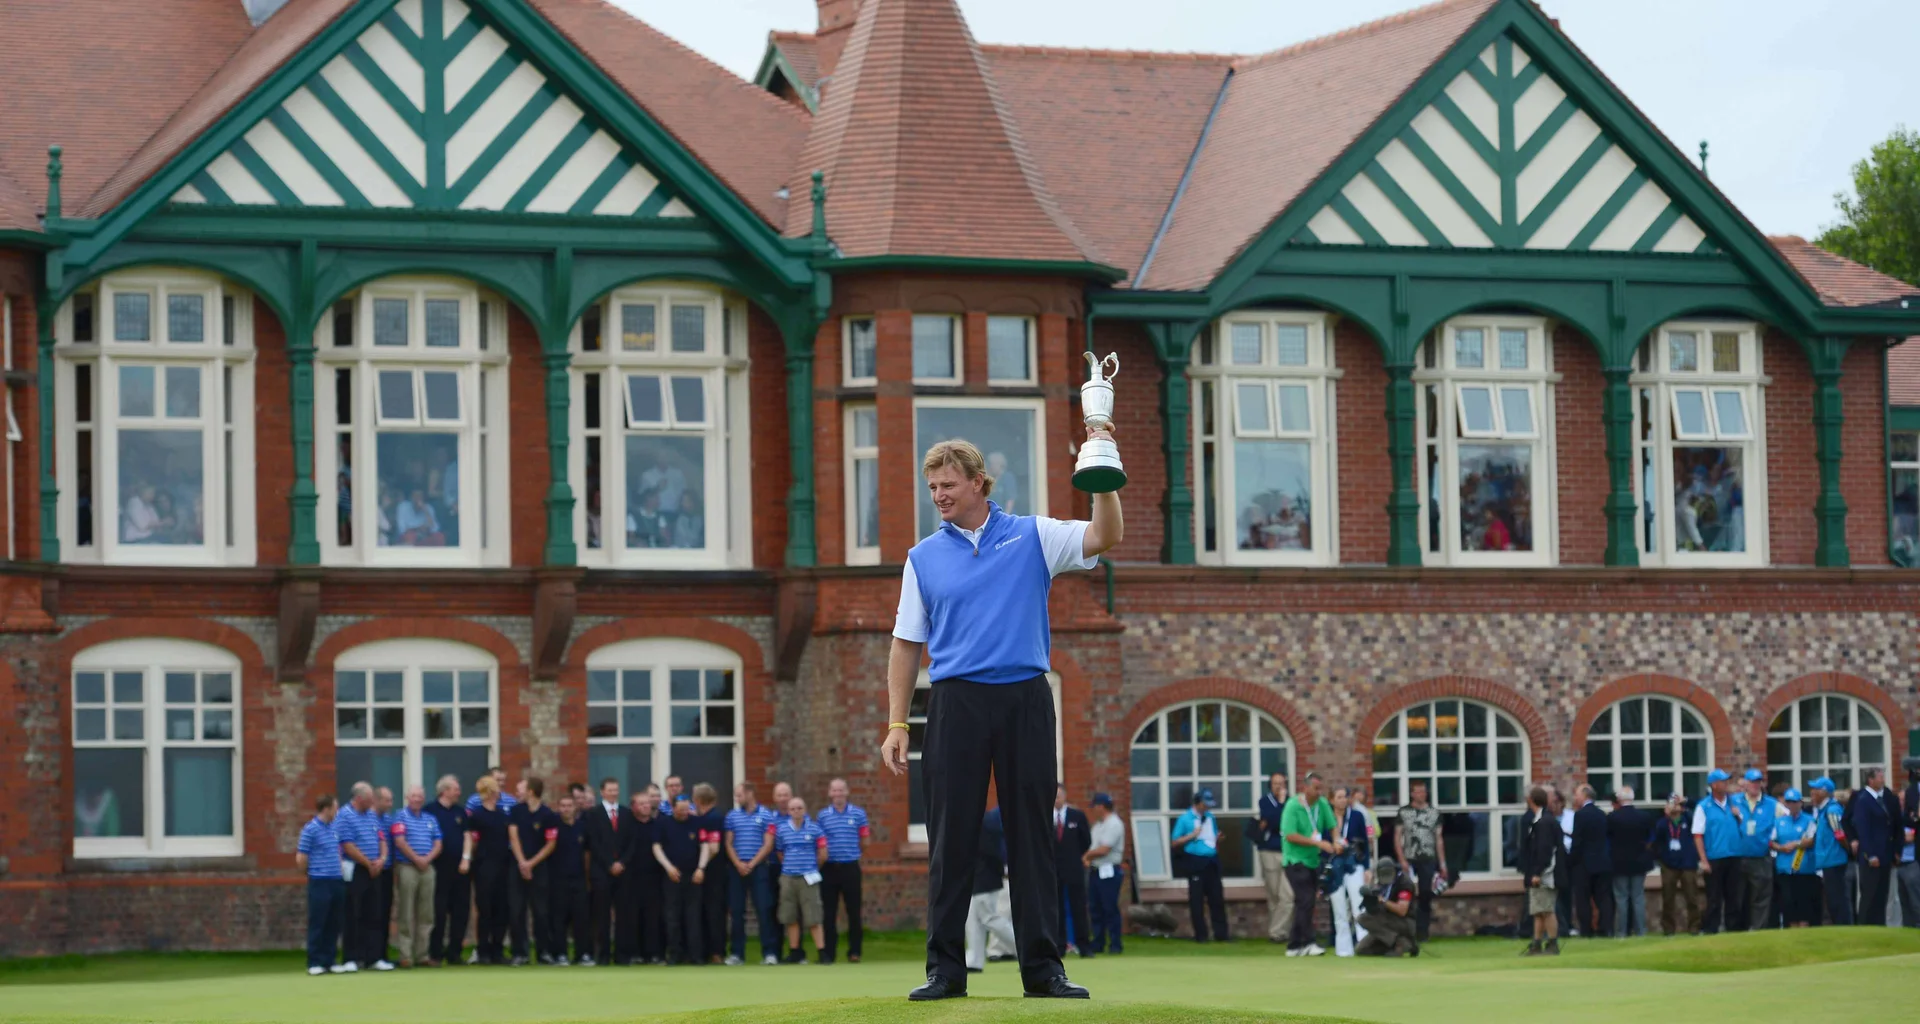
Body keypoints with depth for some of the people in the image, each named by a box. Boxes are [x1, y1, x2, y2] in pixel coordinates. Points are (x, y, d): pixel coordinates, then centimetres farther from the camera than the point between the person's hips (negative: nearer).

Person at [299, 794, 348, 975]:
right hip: (319, 883, -6)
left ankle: (329, 960, 15)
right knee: (317, 924, -1)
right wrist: (312, 873, 5)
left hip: (337, 882, 6)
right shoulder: (310, 829, -9)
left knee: (333, 924, 8)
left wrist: (340, 869, 10)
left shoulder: (335, 828, 11)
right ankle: (314, 963, 4)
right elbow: (301, 858, -7)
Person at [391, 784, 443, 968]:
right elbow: (400, 842, -9)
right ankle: (406, 955, -3)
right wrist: (416, 859, -11)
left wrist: (427, 858, -7)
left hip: (427, 868, 5)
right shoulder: (400, 817, 1)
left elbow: (437, 844, 10)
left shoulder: (430, 819, 16)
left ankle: (423, 954, 9)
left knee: (426, 914, 5)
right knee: (406, 914, -4)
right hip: (407, 868, -5)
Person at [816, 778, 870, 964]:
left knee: (853, 911, 0)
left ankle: (854, 952, 6)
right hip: (829, 868, 1)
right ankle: (828, 953, 7)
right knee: (829, 912, 3)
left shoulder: (858, 814, 6)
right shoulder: (822, 815, 7)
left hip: (850, 867, -1)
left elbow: (864, 841, 9)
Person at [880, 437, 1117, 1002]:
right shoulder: (924, 558, 10)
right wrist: (896, 724, 3)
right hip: (957, 701, 1)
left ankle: (1042, 967, 5)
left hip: (1025, 699, 0)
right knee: (951, 838, -1)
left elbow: (1104, 537, -5)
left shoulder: (1032, 536, 7)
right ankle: (945, 969, 4)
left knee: (1031, 835, 2)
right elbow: (907, 644, 10)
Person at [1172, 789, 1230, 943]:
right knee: (1197, 899, -2)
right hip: (1195, 861, -5)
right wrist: (1192, 836, -15)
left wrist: (1218, 838, 0)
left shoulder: (1210, 817, 12)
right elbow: (1175, 843, -3)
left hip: (1211, 861, 5)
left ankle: (1221, 933, 6)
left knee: (1217, 897, 3)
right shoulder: (1185, 819, -3)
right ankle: (1200, 935, 4)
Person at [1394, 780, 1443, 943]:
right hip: (1409, 860, -1)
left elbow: (1438, 838, 10)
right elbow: (1397, 837, 2)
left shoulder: (1434, 812, 8)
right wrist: (1402, 860, -9)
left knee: (1426, 896, 1)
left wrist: (1442, 863, 5)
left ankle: (1422, 931, 6)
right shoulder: (1404, 812, 4)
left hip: (1428, 860, 2)